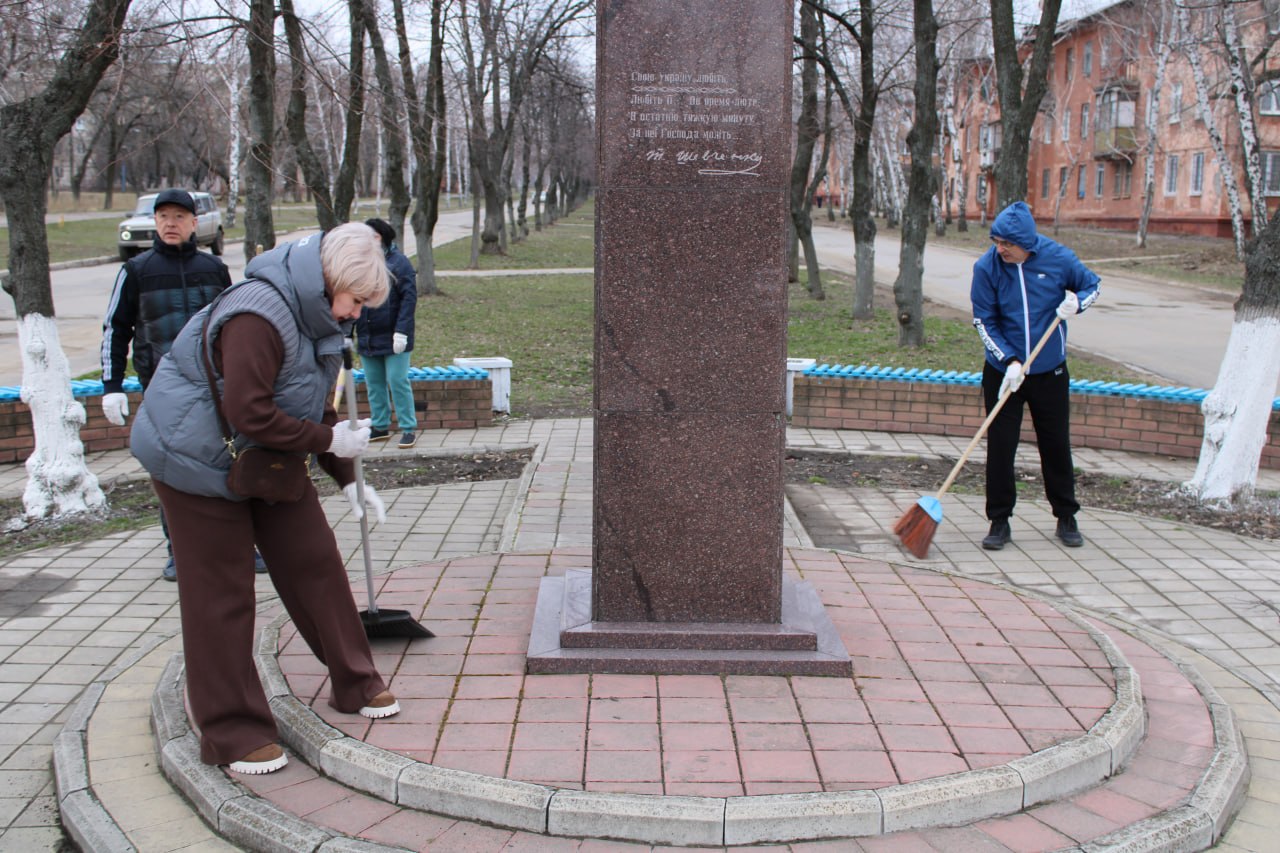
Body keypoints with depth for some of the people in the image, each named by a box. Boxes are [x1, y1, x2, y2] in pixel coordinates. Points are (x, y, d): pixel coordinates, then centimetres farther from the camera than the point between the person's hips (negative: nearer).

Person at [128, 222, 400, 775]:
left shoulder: (316, 316, 3)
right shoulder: (257, 317, -29)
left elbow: (316, 405, 12)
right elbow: (249, 414, -32)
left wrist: (347, 479, 8)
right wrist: (329, 440, -25)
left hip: (269, 460, 9)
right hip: (199, 459, -9)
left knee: (314, 562, 8)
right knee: (221, 597, -2)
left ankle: (354, 686, 23)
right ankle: (230, 732, 8)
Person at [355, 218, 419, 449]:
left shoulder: (398, 261, -7)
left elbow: (409, 298, -12)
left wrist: (401, 331, -18)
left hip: (392, 337, -5)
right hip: (367, 337, 6)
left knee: (398, 382, -4)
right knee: (373, 384, 12)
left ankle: (408, 428, 3)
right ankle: (380, 426, 24)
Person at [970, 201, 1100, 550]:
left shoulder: (1058, 258, -10)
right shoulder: (986, 267, -13)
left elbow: (1092, 283, 8)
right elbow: (984, 322, -8)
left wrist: (1076, 302, -15)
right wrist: (1010, 361, -19)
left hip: (1050, 373, 1)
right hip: (1002, 372, -1)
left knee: (1056, 445, 9)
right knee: (1000, 447, 0)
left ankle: (1066, 519, 24)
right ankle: (1000, 522, 12)